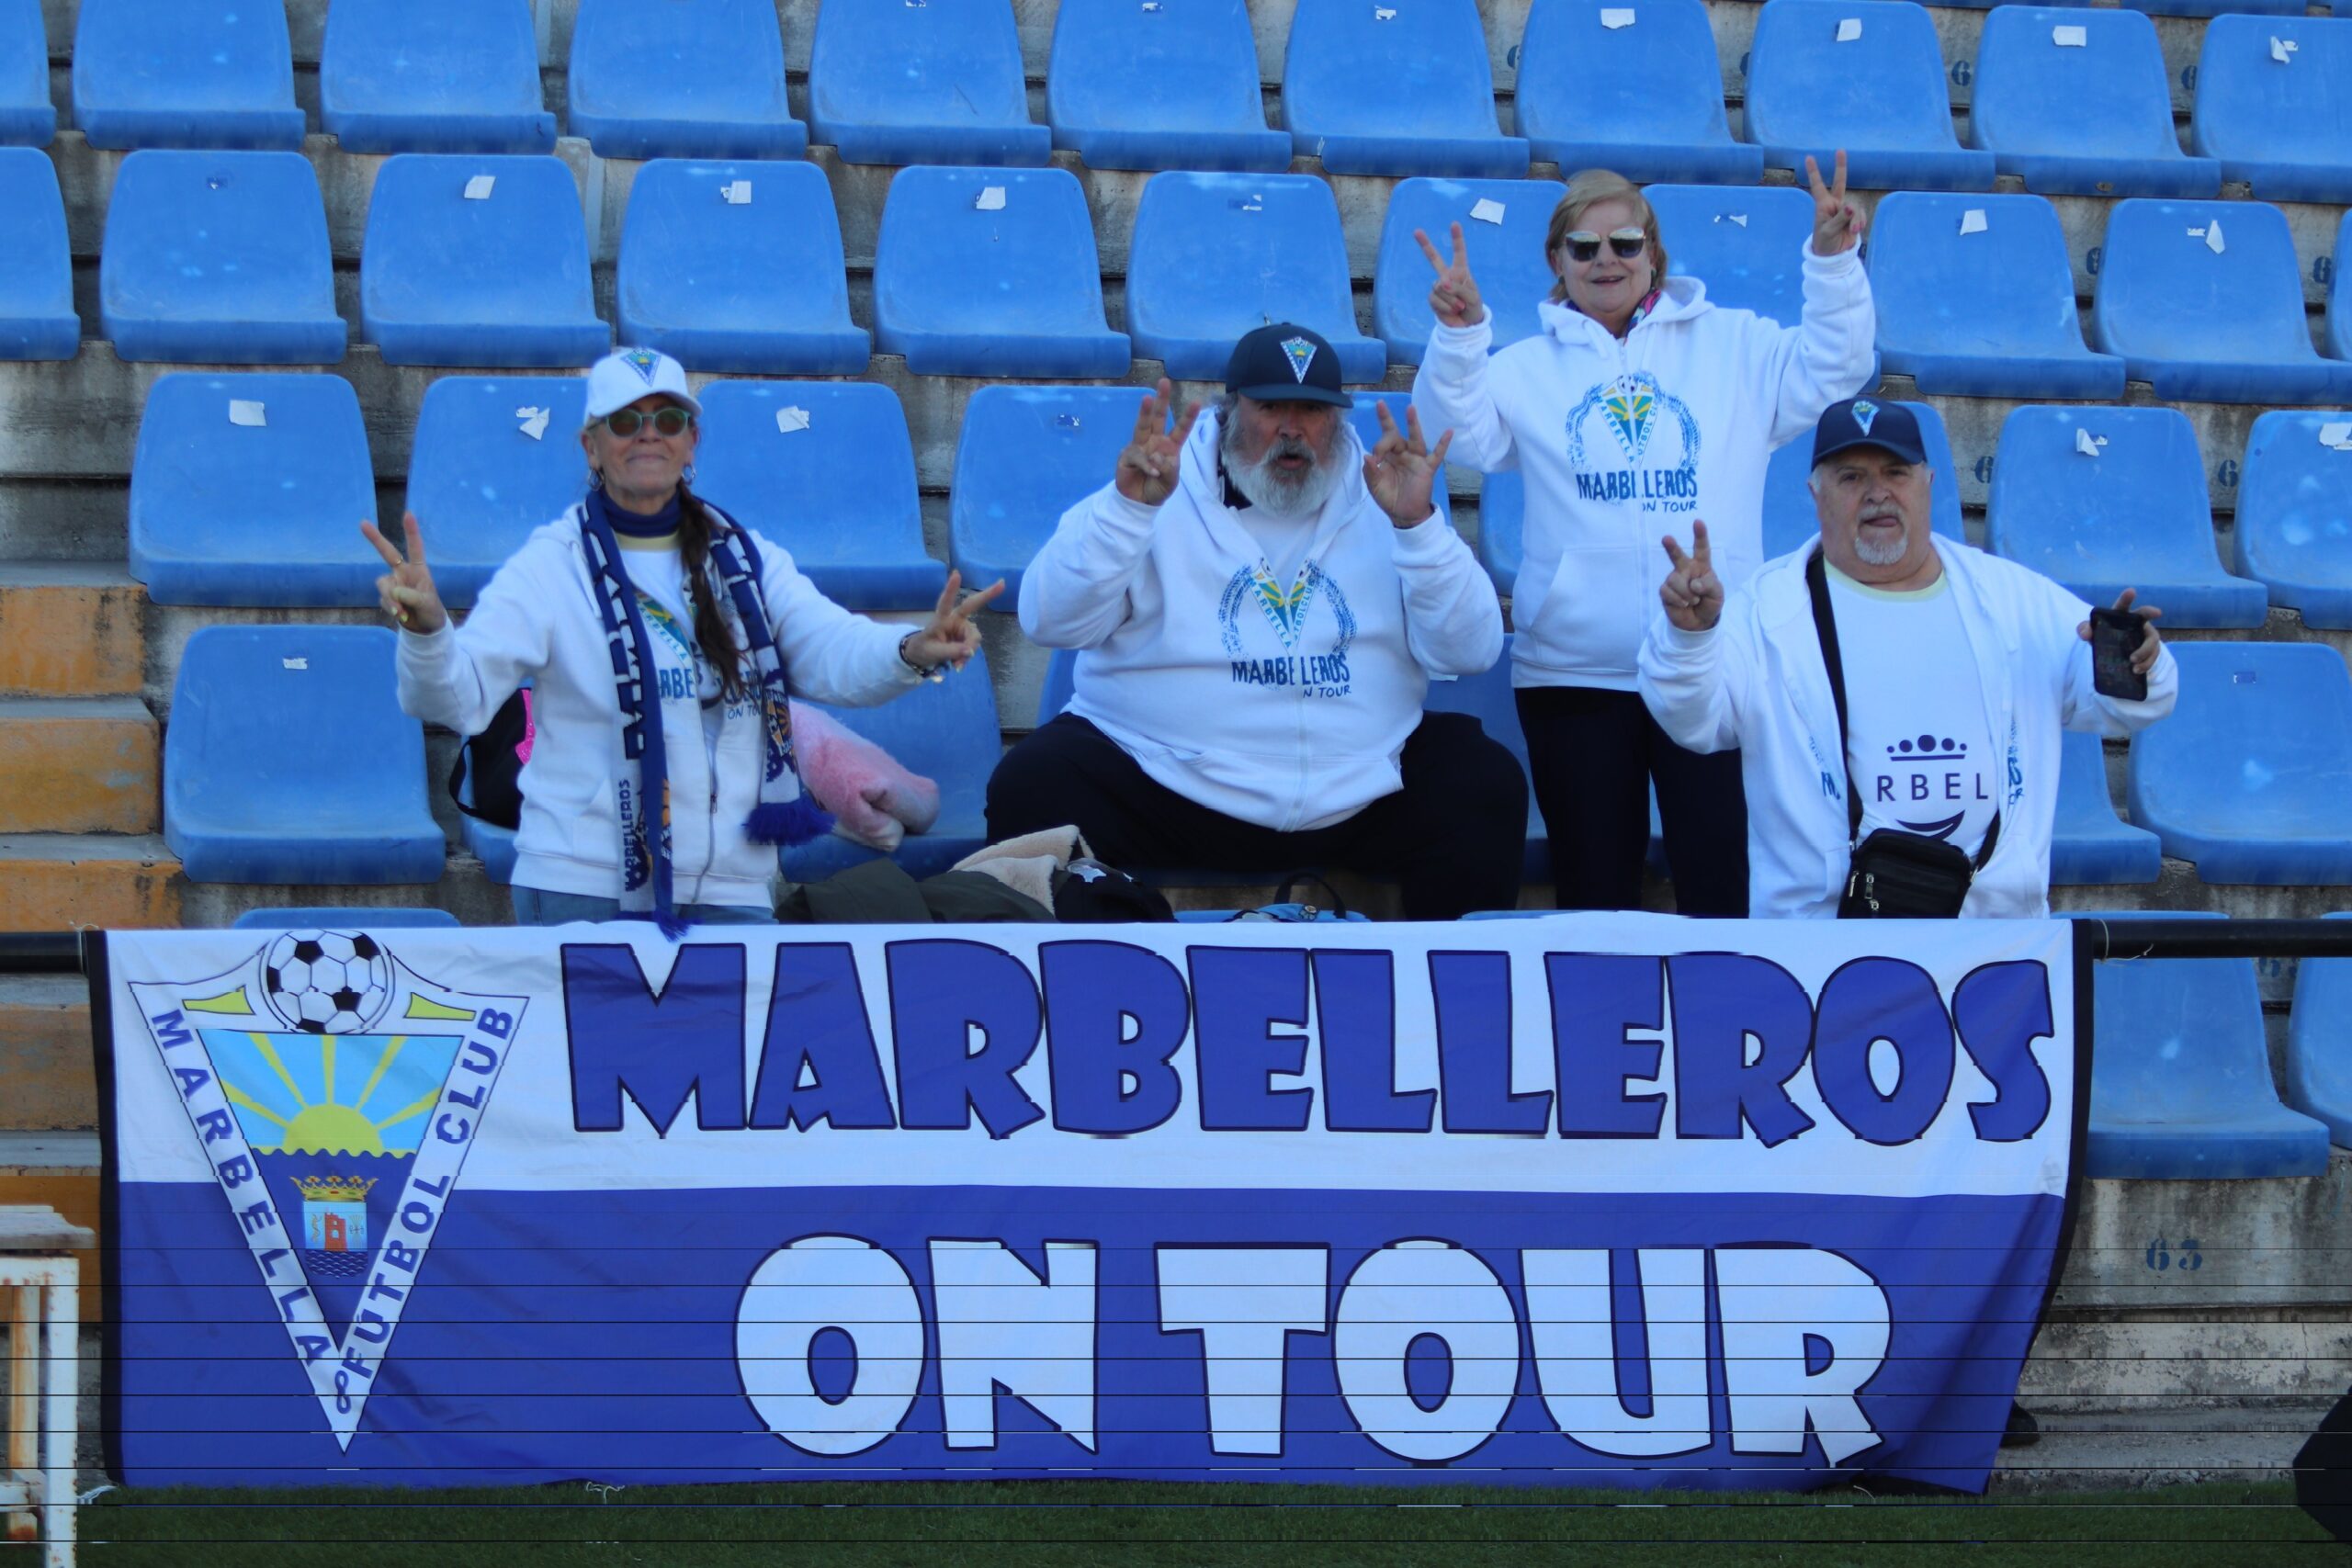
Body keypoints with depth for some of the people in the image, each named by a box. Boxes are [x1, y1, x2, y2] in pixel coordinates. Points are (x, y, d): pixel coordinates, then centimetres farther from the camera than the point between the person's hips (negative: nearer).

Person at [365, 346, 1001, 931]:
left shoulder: (745, 558, 9)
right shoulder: (550, 565, -3)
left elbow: (835, 652, -4)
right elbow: (459, 695, -13)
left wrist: (912, 651, -26)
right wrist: (425, 629, -35)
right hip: (581, 891, -3)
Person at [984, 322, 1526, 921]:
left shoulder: (1379, 504, 9)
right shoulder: (1166, 497, 3)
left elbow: (1471, 651, -1)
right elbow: (1050, 621, -9)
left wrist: (1417, 525, -15)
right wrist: (1130, 506, -22)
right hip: (1166, 777, -3)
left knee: (1486, 783, -12)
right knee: (1032, 786, -26)